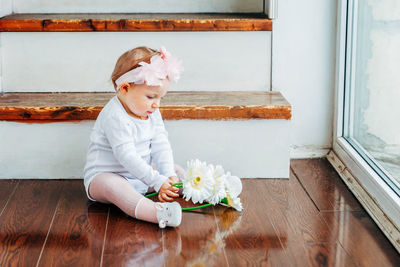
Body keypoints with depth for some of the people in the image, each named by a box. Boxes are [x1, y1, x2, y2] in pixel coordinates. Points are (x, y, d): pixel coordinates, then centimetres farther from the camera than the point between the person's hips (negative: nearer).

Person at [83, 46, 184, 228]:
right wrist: (157, 182, -32)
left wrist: (169, 175, -19)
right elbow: (127, 157, -30)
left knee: (177, 171, 6)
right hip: (104, 176, -9)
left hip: (141, 175, 9)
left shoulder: (152, 113, 2)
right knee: (111, 186, -41)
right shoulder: (115, 117, -26)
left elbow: (161, 145, -2)